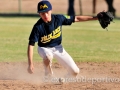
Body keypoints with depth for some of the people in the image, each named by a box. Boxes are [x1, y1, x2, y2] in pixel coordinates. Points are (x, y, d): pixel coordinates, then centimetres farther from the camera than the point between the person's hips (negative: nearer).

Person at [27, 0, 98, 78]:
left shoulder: (59, 18, -18)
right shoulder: (38, 27, -25)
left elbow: (76, 18, -9)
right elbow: (31, 45, -24)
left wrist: (95, 18, -13)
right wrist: (30, 64, -33)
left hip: (58, 47, 3)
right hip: (44, 48, -3)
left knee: (75, 72, -6)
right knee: (48, 57, -41)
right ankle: (49, 77, -10)